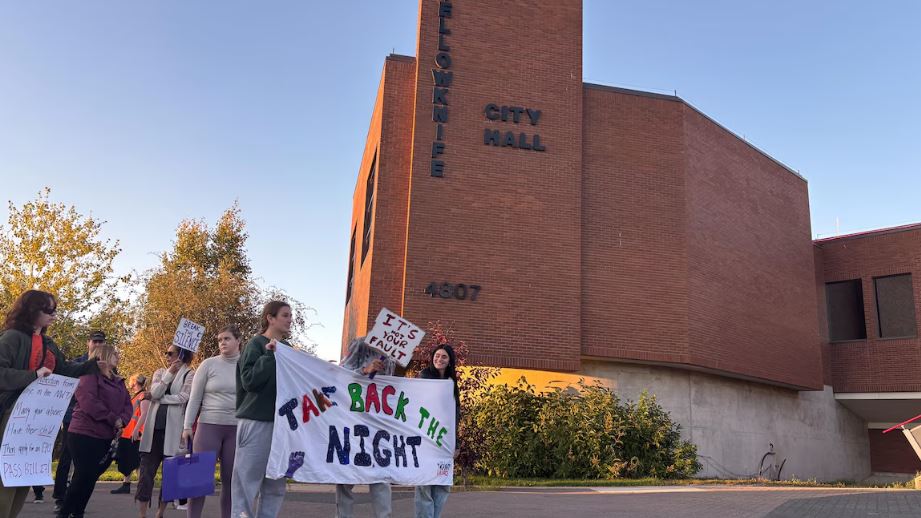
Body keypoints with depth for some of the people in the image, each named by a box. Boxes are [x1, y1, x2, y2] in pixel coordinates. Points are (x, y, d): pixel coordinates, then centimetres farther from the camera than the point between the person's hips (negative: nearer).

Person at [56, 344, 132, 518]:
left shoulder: (119, 382, 18)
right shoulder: (90, 375, -7)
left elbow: (128, 404, 12)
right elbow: (88, 401, -20)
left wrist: (122, 420, -10)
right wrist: (113, 419, -17)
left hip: (107, 438, 7)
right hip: (85, 435, -7)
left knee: (91, 478, 9)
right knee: (83, 477, -7)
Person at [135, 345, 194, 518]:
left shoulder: (189, 374, 1)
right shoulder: (160, 373, 14)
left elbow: (183, 397, -13)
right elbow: (154, 393, -2)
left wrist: (159, 398, -6)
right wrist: (169, 374, -6)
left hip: (173, 428, -4)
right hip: (154, 426, 4)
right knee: (146, 470, 0)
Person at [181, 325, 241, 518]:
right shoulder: (208, 364, 2)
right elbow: (194, 398, 2)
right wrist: (187, 426, -2)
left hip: (236, 429, 1)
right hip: (209, 425, -1)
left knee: (230, 478, 5)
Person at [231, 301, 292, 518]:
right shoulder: (256, 344, -5)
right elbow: (248, 380, -16)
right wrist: (269, 355, -19)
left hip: (280, 422, 7)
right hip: (256, 421, -7)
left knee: (275, 486, 8)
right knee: (247, 482, -3)